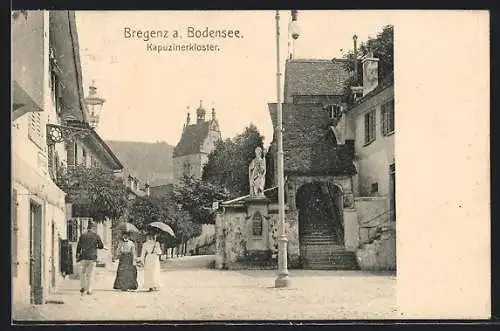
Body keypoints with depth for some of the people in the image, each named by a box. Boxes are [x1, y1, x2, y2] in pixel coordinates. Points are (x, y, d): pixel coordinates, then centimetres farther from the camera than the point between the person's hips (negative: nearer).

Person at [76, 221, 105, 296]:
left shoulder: (82, 236, 6)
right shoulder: (96, 236, 1)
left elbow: (78, 247, 7)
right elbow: (101, 246, 7)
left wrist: (77, 257, 15)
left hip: (83, 257, 1)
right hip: (92, 257, -1)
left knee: (82, 272, 17)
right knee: (90, 274, 4)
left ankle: (82, 287, 9)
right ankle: (89, 290, 3)